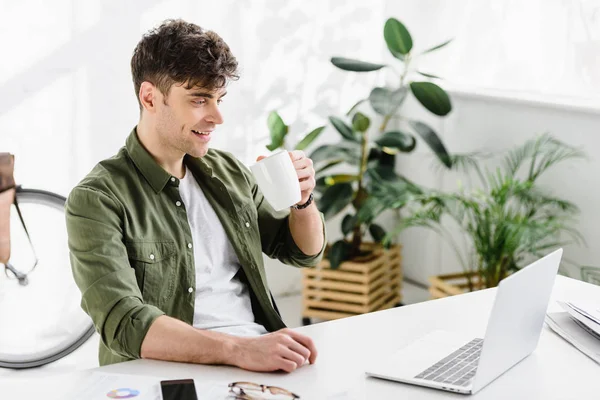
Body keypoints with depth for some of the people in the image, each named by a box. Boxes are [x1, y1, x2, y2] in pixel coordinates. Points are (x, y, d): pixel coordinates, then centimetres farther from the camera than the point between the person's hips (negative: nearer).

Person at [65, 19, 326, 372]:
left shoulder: (229, 172, 12)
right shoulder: (98, 199, -8)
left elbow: (304, 252, 22)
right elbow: (123, 322, -21)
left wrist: (303, 198, 1)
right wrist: (239, 349, -33)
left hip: (263, 361, 6)